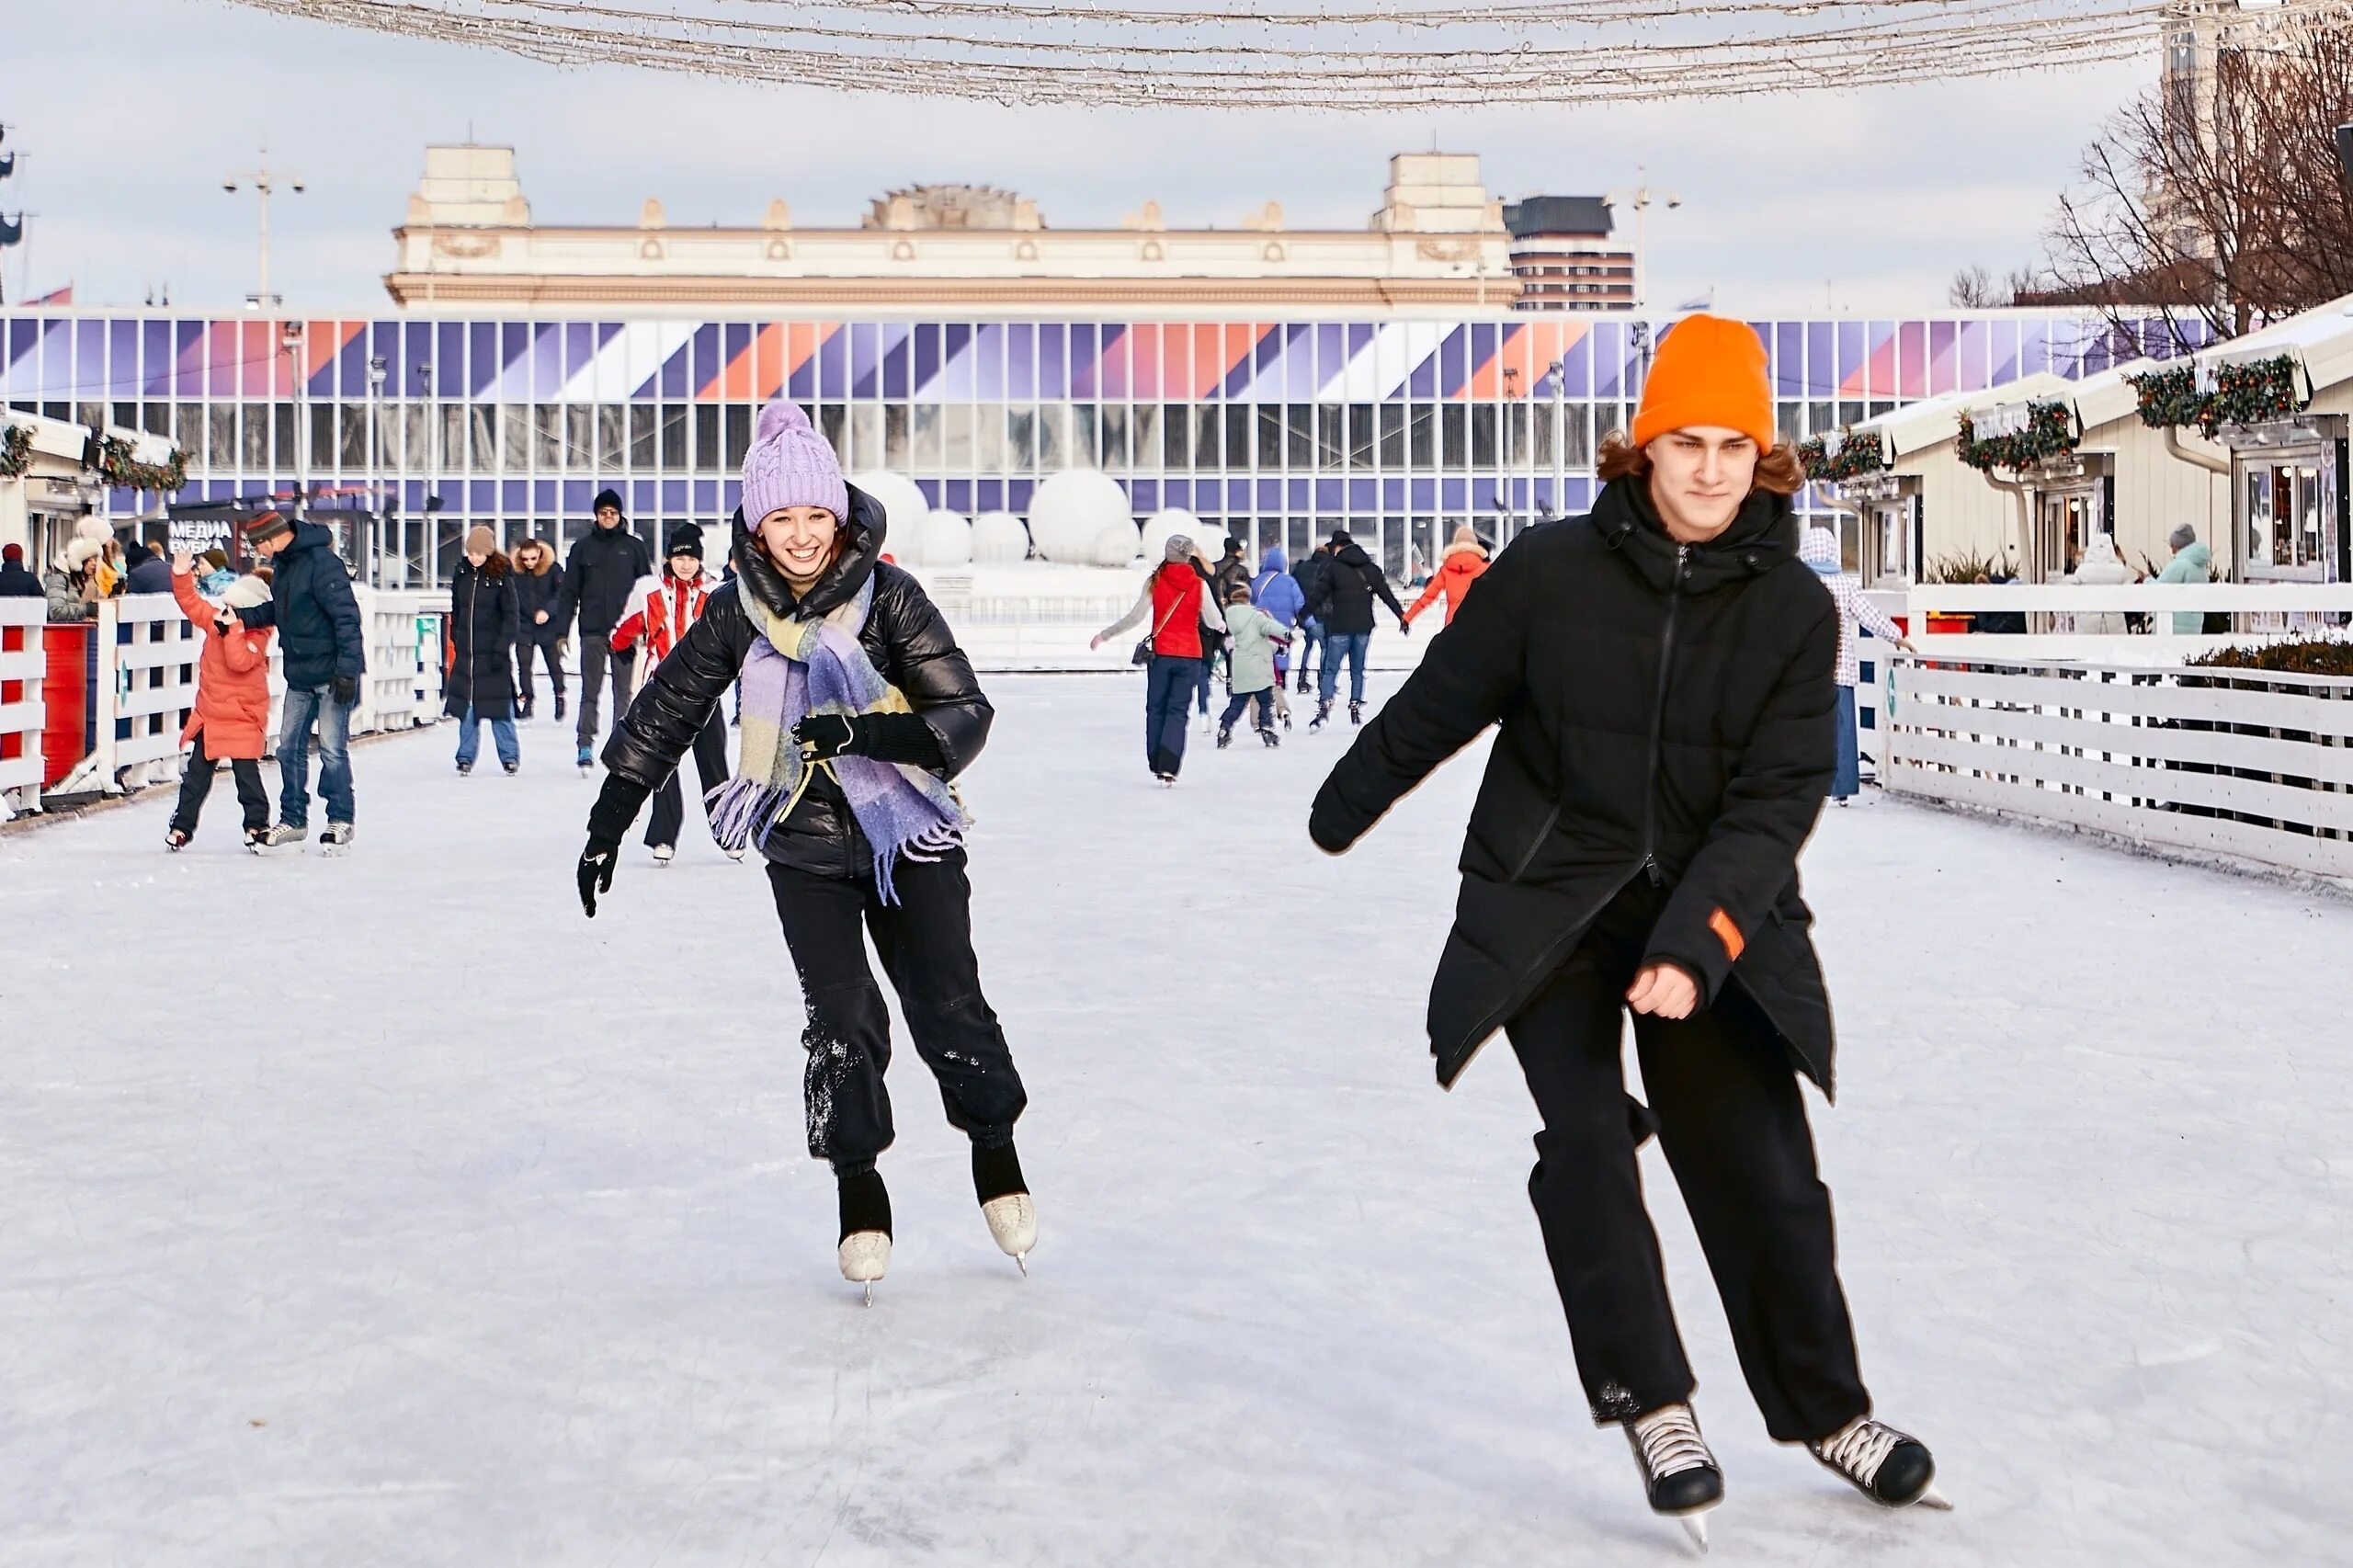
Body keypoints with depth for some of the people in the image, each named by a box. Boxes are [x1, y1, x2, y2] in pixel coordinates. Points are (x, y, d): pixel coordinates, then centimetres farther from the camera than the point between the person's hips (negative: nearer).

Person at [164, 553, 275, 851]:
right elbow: (191, 602, 9)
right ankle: (182, 825, 19)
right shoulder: (215, 620, 2)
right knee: (196, 774, 11)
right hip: (209, 716, 6)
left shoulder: (256, 637, -16)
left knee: (247, 774, -2)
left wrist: (232, 630, -30)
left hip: (243, 720, -6)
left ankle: (257, 824, 10)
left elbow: (239, 661, -30)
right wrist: (182, 575, -3)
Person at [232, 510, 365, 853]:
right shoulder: (283, 564, 9)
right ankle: (293, 819, 20)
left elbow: (346, 616, -22)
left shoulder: (320, 563, -19)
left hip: (332, 674, -9)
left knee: (332, 747, -6)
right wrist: (242, 616, 6)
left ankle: (341, 819, 6)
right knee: (290, 746, 10)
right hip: (300, 676, 9)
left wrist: (346, 669, -24)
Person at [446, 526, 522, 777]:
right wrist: (456, 639, 15)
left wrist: (502, 648, -13)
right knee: (466, 707, 7)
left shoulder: (500, 575, -8)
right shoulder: (462, 573, 6)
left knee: (499, 707, -2)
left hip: (492, 651, -4)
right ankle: (466, 756, 15)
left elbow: (512, 615, -8)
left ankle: (510, 756, 8)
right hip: (466, 652, 4)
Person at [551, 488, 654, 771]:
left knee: (624, 692, 2)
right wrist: (561, 630, 1)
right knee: (590, 692, -1)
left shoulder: (634, 547, 7)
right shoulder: (583, 548, 8)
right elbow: (569, 592, 8)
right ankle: (586, 745, -1)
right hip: (592, 632, 0)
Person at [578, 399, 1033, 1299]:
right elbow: (663, 714, 7)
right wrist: (607, 824, 8)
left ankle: (996, 1155, 25)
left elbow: (964, 716, -14)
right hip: (806, 852, 1)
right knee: (841, 1022, -7)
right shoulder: (737, 615, -4)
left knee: (949, 1010, 0)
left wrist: (865, 732, -28)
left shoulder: (888, 597, -12)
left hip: (910, 837, -1)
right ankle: (858, 1193, 11)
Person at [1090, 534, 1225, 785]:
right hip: (1190, 655, 0)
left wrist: (1104, 635, 1)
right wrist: (1223, 626, 25)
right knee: (1178, 711, 2)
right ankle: (1168, 769, -11)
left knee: (1156, 708, 15)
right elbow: (1213, 621, 1)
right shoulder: (1199, 583, -4)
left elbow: (1136, 616, -8)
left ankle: (1156, 764, 21)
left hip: (1161, 653, 0)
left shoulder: (1155, 581, -4)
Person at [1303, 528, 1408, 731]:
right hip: (1364, 627, 3)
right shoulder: (1370, 569, 8)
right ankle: (1356, 708, 11)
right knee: (1358, 671, 13)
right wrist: (1402, 616, 13)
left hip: (1340, 628, -3)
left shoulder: (1334, 568, -3)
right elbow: (1387, 594, 7)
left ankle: (1324, 708, -14)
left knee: (1331, 670, -1)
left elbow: (1317, 596, -6)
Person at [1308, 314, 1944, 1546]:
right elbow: (1440, 700, 4)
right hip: (1547, 904, -1)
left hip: (1711, 916, 1)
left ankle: (1825, 1408, 21)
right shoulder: (1550, 573, -10)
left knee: (1761, 1166, 1)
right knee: (1586, 1144, -12)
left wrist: (1694, 943, -22)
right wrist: (1345, 805, 16)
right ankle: (1650, 1404, 1)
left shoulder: (1794, 609, -6)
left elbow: (1778, 798, -11)